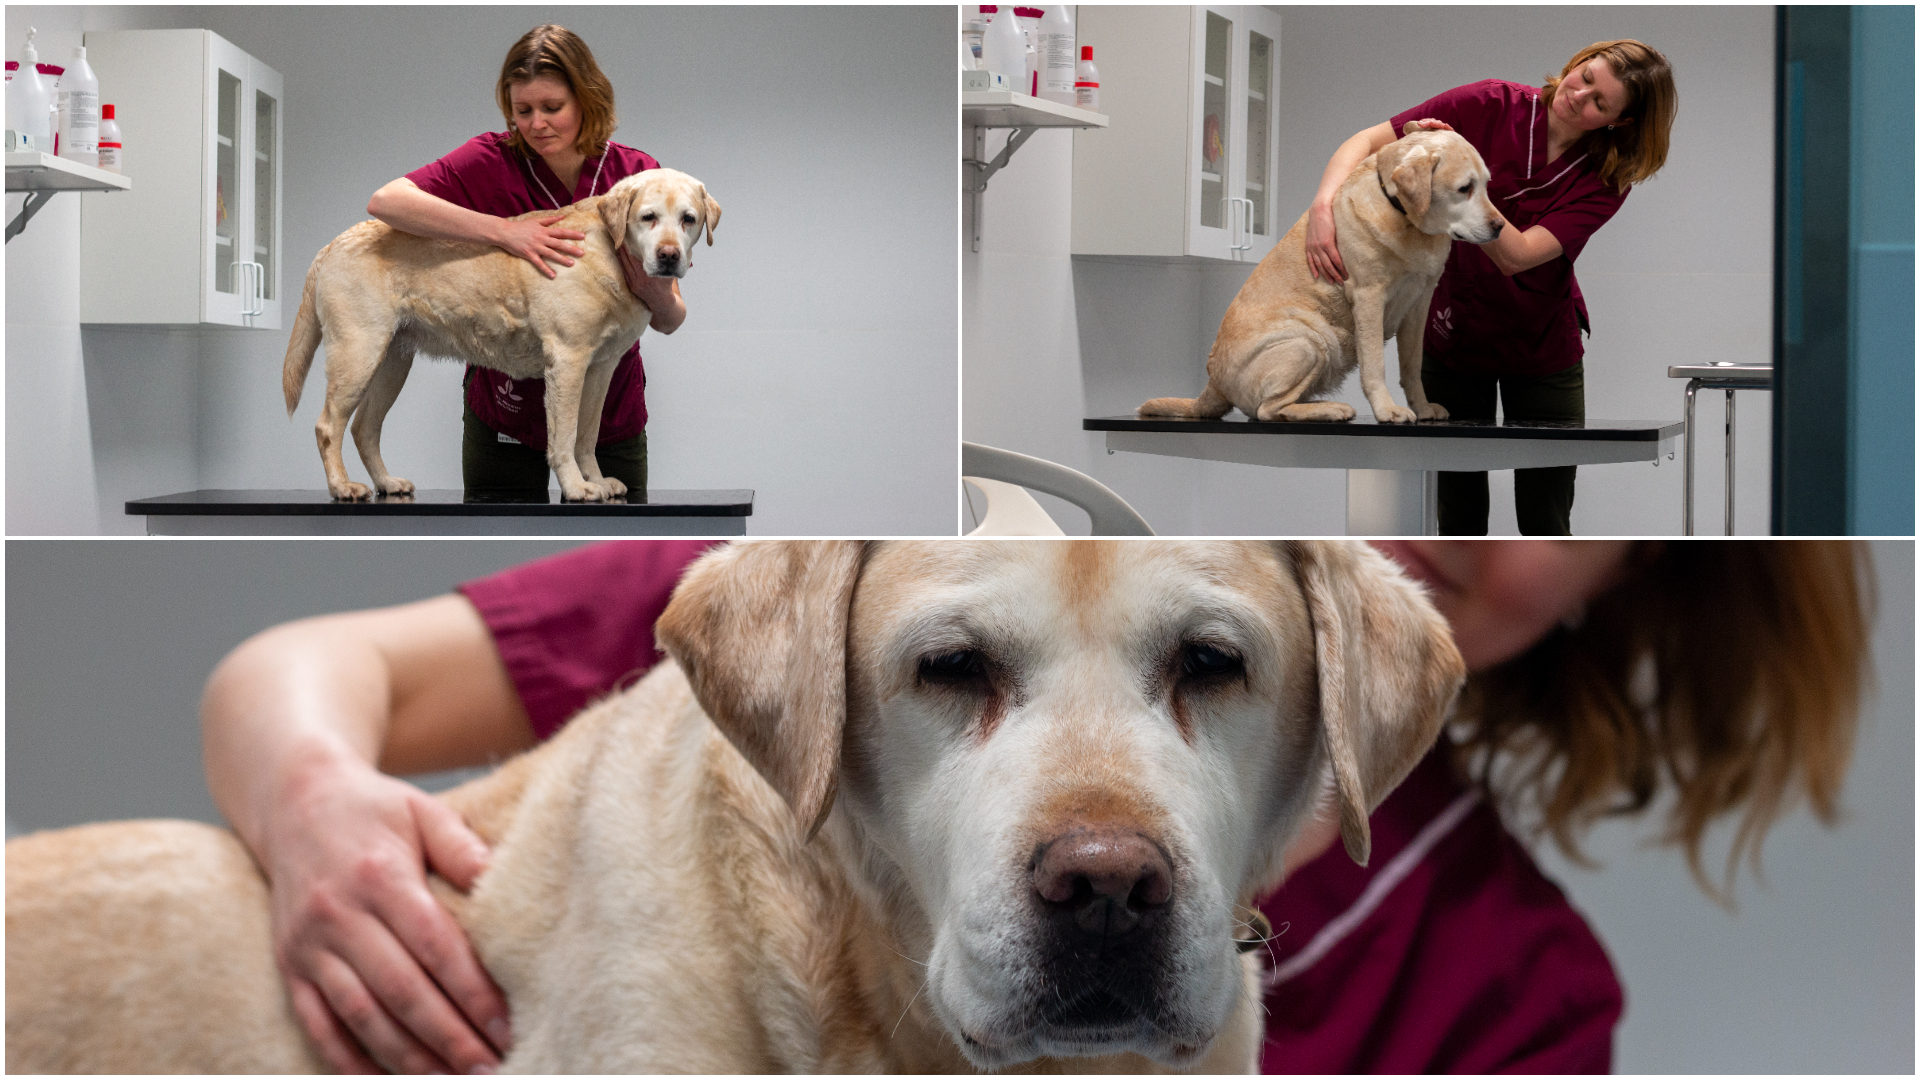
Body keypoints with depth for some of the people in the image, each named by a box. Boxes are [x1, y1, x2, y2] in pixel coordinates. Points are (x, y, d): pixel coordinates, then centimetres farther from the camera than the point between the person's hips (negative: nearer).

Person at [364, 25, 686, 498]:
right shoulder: (493, 161, -12)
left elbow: (669, 322, -6)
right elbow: (386, 201, -27)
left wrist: (659, 299, -30)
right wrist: (501, 230, -31)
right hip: (506, 414, -1)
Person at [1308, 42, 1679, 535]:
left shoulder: (1606, 178, -17)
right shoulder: (1492, 106, -16)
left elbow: (1516, 256, -29)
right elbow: (1369, 141, -17)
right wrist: (1323, 206, -35)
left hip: (1542, 347, 0)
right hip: (1453, 336, 1)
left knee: (1544, 520, 1)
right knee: (1459, 517, 5)